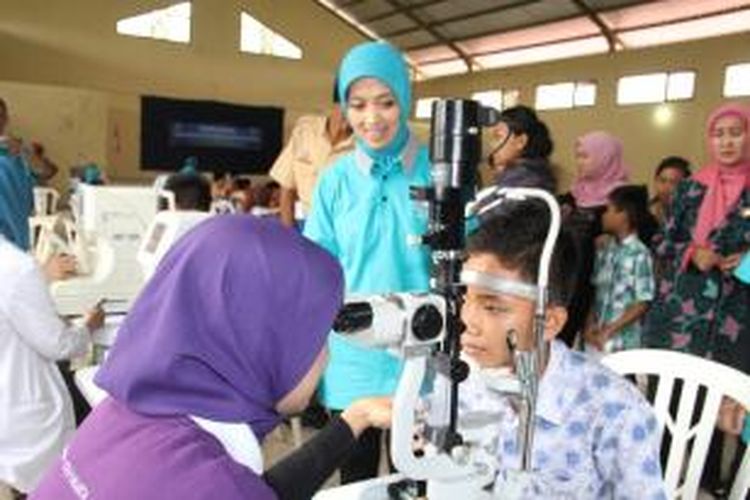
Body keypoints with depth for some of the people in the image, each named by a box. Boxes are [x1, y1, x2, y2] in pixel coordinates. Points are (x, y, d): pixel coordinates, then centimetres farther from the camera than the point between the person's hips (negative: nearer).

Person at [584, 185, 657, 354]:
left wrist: (609, 331, -12)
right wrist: (590, 324, -2)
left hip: (622, 342, -5)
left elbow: (642, 303, -12)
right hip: (596, 337, 6)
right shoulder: (604, 250, 6)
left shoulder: (639, 254, -12)